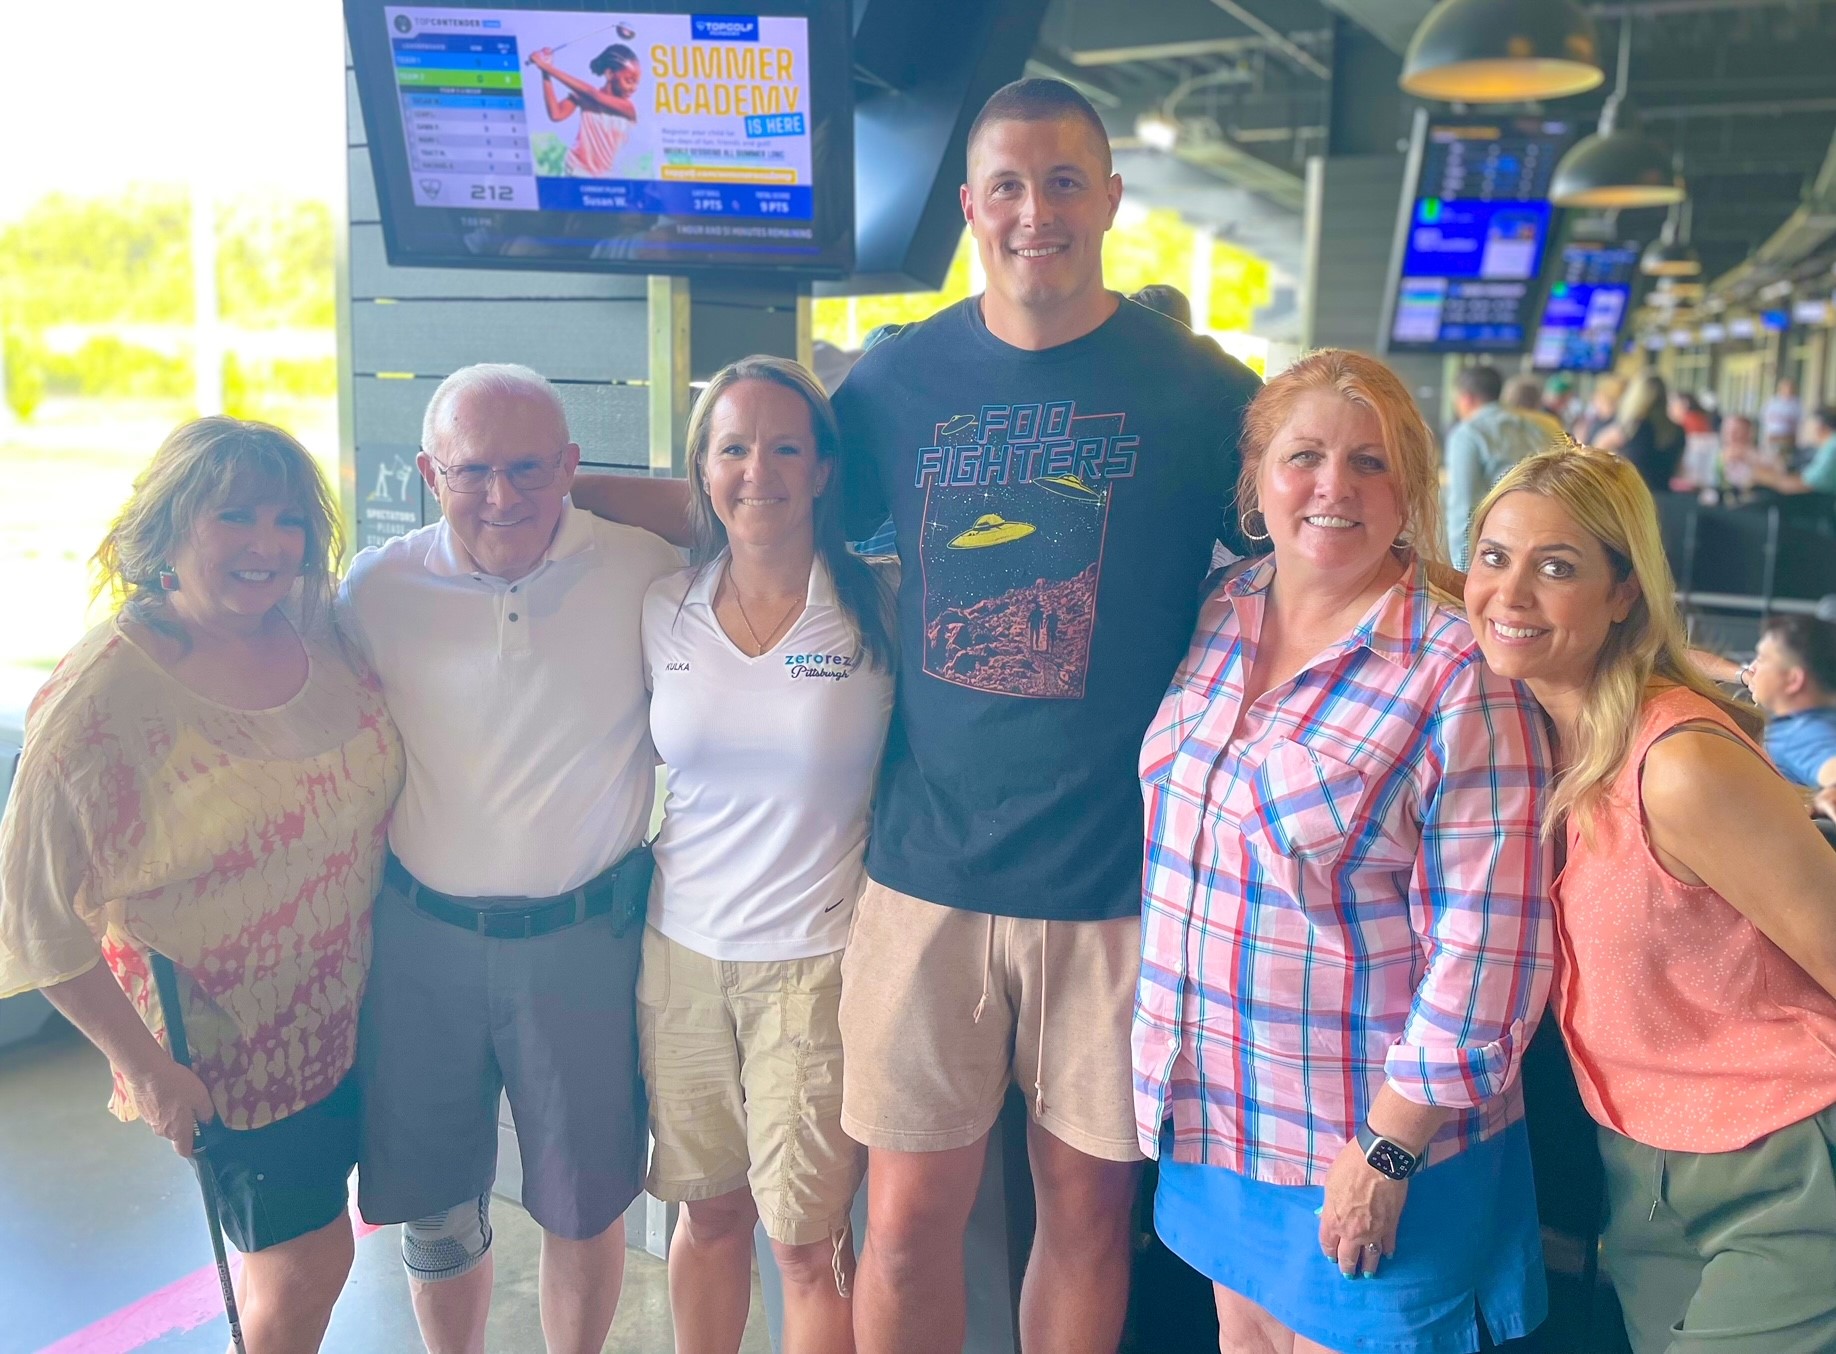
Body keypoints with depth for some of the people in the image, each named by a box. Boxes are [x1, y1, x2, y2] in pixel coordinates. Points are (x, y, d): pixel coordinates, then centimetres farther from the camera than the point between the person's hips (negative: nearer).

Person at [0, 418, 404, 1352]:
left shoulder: (325, 636, -5)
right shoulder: (99, 697, -20)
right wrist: (142, 1064, -13)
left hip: (350, 1011, 5)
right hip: (223, 1044, -5)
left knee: (290, 1249, 21)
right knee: (305, 1262, 7)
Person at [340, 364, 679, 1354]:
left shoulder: (646, 575, -9)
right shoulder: (376, 590, -4)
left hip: (584, 937, -1)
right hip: (421, 934, 2)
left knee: (584, 1204, 14)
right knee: (434, 1203, 17)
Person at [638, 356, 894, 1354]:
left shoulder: (880, 610, -8)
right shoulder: (663, 609, 1)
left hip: (816, 962, -3)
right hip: (682, 950, 3)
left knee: (806, 1241, 5)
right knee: (707, 1214, 16)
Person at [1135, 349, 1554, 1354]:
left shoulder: (1460, 676, -18)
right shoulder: (1219, 618, 0)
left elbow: (1488, 944, -19)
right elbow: (1171, 816, 14)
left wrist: (1389, 1149, -16)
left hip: (1369, 1135, -5)